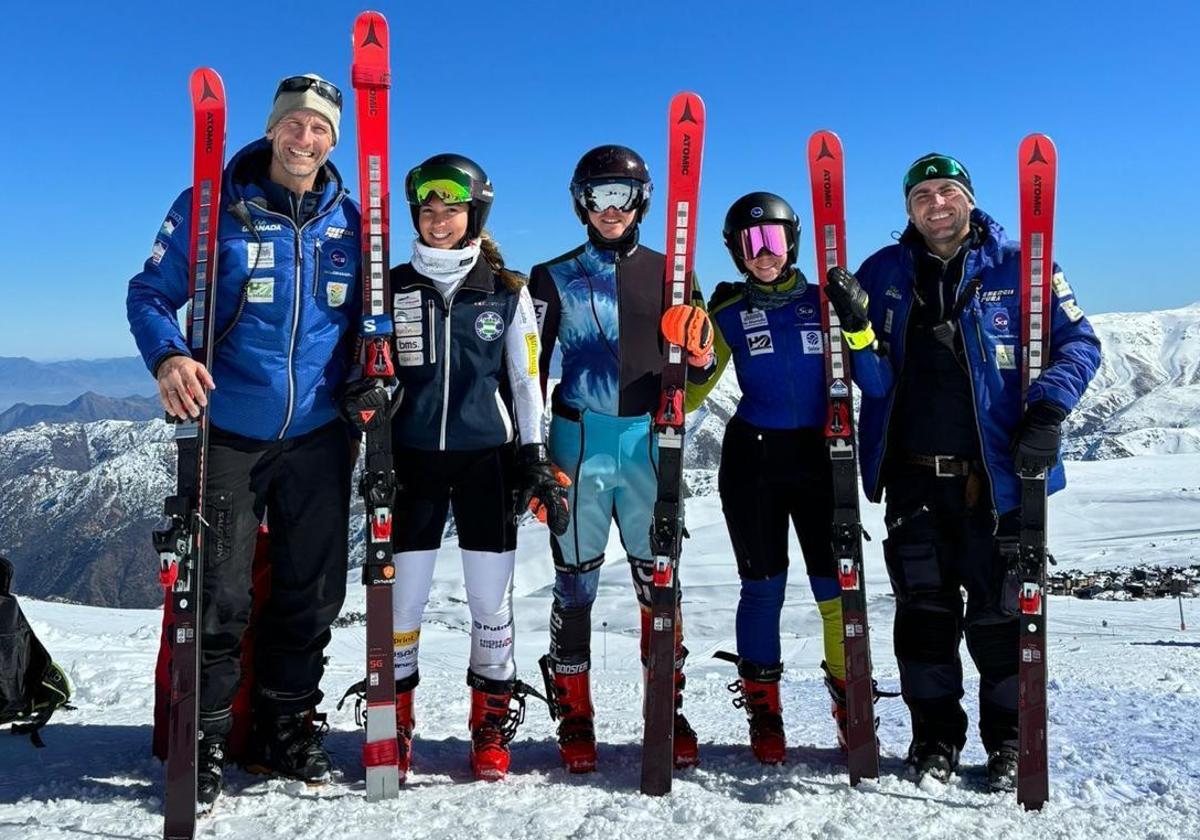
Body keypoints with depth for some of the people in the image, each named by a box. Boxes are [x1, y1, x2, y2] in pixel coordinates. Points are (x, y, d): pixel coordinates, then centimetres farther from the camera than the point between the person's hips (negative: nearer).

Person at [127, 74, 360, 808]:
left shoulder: (348, 220, 7)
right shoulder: (213, 207, -3)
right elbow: (151, 293, -3)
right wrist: (168, 356, -23)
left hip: (319, 435, 3)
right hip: (226, 430, -3)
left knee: (312, 591, 9)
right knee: (219, 594, -1)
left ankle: (288, 726, 25)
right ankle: (205, 739, 15)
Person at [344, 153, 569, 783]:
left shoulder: (507, 292, 4)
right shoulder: (394, 287, 7)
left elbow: (525, 380, 6)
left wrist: (535, 459, 0)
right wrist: (365, 395, -12)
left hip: (487, 457, -1)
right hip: (413, 456, 1)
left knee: (491, 599, 4)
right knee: (402, 596, 3)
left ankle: (492, 726, 19)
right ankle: (395, 723, 19)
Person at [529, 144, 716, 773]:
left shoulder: (668, 274, 11)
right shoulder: (554, 278, 7)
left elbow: (697, 373, 12)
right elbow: (531, 370, 5)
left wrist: (698, 349, -11)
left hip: (650, 441, 1)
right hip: (578, 443, -1)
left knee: (659, 579, 4)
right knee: (575, 581, 4)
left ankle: (668, 710, 18)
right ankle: (574, 717, 16)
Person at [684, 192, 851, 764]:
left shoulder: (823, 302, 6)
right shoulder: (728, 313, 6)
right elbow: (688, 395, 3)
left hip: (819, 459, 0)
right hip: (752, 460, 0)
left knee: (837, 586, -2)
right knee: (763, 588, 4)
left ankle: (852, 703, 14)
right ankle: (762, 711, 17)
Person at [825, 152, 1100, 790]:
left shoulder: (1019, 265, -1)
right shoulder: (884, 274, 6)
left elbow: (1079, 343, 1)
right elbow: (877, 382, 3)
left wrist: (1048, 410, -16)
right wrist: (857, 325, -16)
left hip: (998, 473, -2)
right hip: (914, 477, 2)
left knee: (1000, 611, 5)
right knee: (924, 608, 6)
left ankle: (1009, 738, 22)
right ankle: (935, 734, 22)